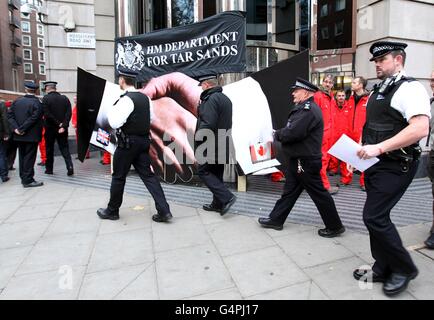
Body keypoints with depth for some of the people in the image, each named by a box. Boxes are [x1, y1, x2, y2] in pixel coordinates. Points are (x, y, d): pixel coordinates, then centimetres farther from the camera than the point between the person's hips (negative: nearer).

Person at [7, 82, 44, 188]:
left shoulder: (17, 101, 6)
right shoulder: (36, 103, -12)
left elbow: (9, 114, 2)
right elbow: (34, 118, -20)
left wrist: (15, 128, -4)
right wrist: (22, 129, -13)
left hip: (19, 136, 6)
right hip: (32, 135, -6)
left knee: (22, 156, 15)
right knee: (29, 157, -1)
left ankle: (23, 178, 25)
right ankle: (28, 180, 1)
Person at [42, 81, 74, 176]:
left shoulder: (46, 99, -7)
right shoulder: (64, 98, 3)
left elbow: (47, 114, -16)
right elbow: (69, 113, -6)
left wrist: (58, 124, -11)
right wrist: (63, 126, -11)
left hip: (50, 129, -2)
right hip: (62, 129, 2)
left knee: (49, 149, 11)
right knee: (64, 148, 6)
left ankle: (49, 169, 20)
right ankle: (70, 166, -11)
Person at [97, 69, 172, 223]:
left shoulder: (126, 99, -16)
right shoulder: (144, 97, 9)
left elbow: (115, 123, -22)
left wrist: (110, 110, -3)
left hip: (128, 142, -7)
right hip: (143, 141, 8)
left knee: (118, 176, 8)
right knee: (147, 175, 6)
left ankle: (112, 210, 25)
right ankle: (163, 210, 0)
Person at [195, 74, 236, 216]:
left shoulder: (211, 99, -16)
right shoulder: (225, 98, 17)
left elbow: (207, 124, -24)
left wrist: (197, 140, -14)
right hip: (222, 145, 10)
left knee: (203, 171, -1)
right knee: (217, 174, 15)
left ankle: (226, 197, -8)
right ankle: (218, 204, 22)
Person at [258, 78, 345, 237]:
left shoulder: (309, 110, -20)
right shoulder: (304, 108, 14)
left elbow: (293, 133, -27)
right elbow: (292, 129, 14)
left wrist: (277, 134, -10)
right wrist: (280, 134, -3)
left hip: (306, 162, -10)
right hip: (298, 160, 10)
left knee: (319, 193, 2)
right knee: (289, 191, 15)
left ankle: (335, 226, 17)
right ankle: (276, 220, 26)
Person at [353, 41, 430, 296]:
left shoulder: (410, 88, -12)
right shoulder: (379, 91, 15)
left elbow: (420, 128, -26)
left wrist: (379, 147, -29)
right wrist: (362, 152, 12)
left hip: (395, 166, -9)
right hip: (376, 163, 9)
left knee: (374, 217, -8)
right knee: (378, 216, 13)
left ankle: (404, 268, 14)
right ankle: (383, 269, 29)